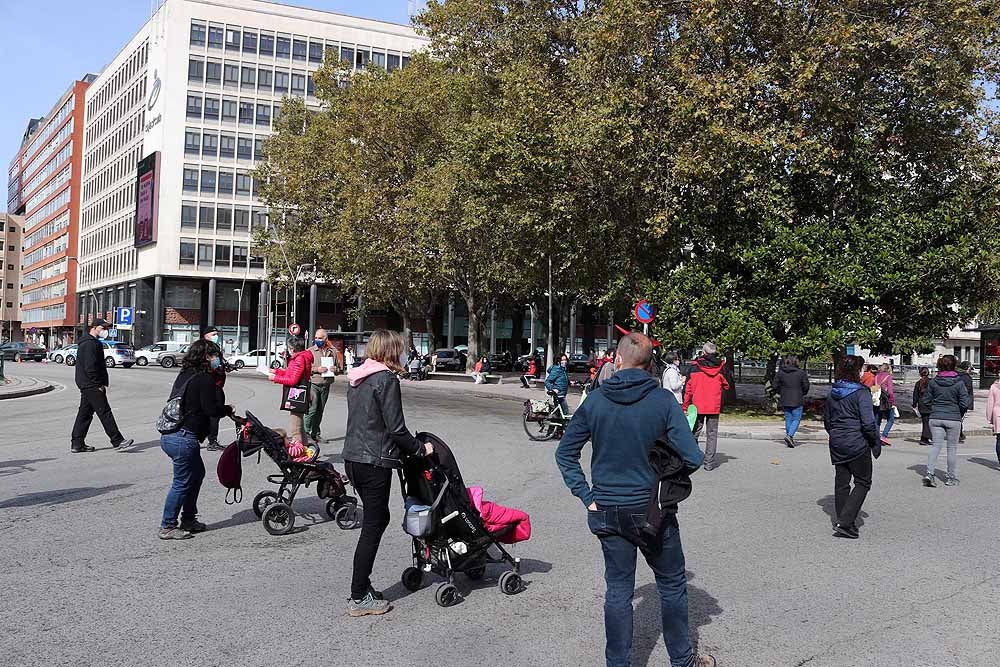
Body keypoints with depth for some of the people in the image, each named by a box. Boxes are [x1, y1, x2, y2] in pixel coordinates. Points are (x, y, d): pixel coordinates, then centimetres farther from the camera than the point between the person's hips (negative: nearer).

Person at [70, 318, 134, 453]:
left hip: (87, 386, 11)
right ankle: (118, 442, -6)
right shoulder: (90, 344, -15)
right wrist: (99, 385, -19)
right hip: (92, 386, -11)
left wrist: (101, 383, 18)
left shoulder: (94, 343, 20)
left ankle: (77, 444, 15)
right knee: (105, 412, -8)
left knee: (85, 413, 12)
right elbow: (90, 367, -22)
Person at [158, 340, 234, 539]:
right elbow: (212, 409, -17)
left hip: (169, 435, 10)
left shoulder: (184, 375, 14)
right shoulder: (204, 379, -14)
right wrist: (228, 409, 2)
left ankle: (188, 519, 29)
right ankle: (167, 527, 8)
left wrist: (216, 384, 9)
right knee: (182, 482, 0)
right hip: (184, 438, -10)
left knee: (197, 473, 22)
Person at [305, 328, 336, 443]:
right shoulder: (310, 351, 0)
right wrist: (316, 369, -17)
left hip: (326, 385, 4)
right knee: (312, 409, -13)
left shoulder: (333, 352, 10)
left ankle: (315, 434, 18)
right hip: (313, 384, -4)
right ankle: (306, 432, -4)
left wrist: (334, 369, -3)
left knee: (320, 410, 10)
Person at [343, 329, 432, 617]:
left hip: (352, 459, 9)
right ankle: (359, 598, 7)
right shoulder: (387, 380, -14)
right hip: (375, 463, -9)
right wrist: (420, 449, -2)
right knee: (372, 527, 0)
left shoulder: (356, 379, 12)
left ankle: (361, 582, 24)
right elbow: (396, 429, -17)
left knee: (379, 518, 20)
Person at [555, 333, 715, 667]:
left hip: (607, 512, 2)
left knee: (618, 590, 12)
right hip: (652, 510, -2)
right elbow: (692, 458, -17)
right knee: (672, 585, 17)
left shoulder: (595, 401, -4)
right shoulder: (663, 400, -12)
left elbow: (565, 454, 0)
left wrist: (587, 496, 1)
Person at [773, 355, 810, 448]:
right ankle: (789, 436, -16)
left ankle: (789, 440, 16)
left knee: (788, 419, 12)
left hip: (785, 401, 3)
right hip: (797, 401, -3)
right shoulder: (801, 373, -8)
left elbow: (776, 386, 2)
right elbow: (806, 387, -3)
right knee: (796, 419, 3)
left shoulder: (780, 373, -1)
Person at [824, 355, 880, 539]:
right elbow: (868, 423, -19)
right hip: (857, 444, -6)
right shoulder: (861, 393, -15)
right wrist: (876, 442, -6)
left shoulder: (833, 392, 7)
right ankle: (845, 522, -6)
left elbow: (826, 421, 14)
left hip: (836, 444, 7)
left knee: (841, 482, 13)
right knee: (863, 482, 5)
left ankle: (844, 522, 20)